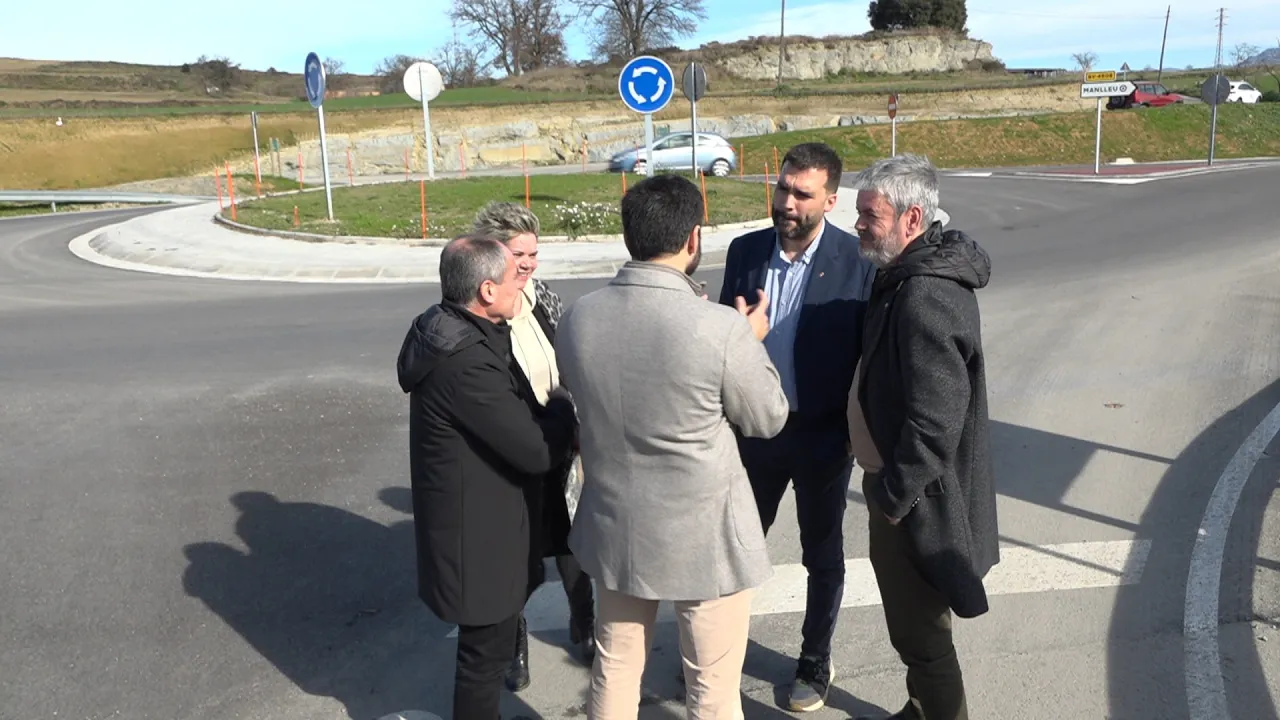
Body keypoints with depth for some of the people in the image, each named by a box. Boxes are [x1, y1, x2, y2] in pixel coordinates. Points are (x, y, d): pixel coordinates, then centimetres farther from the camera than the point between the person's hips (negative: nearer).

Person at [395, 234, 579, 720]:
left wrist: (549, 414, -8)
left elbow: (507, 418, 7)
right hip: (475, 529, -10)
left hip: (467, 513, 10)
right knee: (487, 648, 9)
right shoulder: (467, 361, -31)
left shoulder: (446, 331, 1)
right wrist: (565, 409, -7)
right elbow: (538, 452, -25)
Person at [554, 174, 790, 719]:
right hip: (703, 536, -4)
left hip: (615, 527, 5)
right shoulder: (722, 329, -24)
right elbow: (768, 420, -8)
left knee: (615, 671, 23)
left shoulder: (577, 318, -9)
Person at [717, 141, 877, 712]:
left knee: (823, 555, 15)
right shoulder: (745, 251, -3)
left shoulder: (858, 262, -14)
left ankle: (815, 662, 35)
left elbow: (869, 352, -9)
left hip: (823, 435, -3)